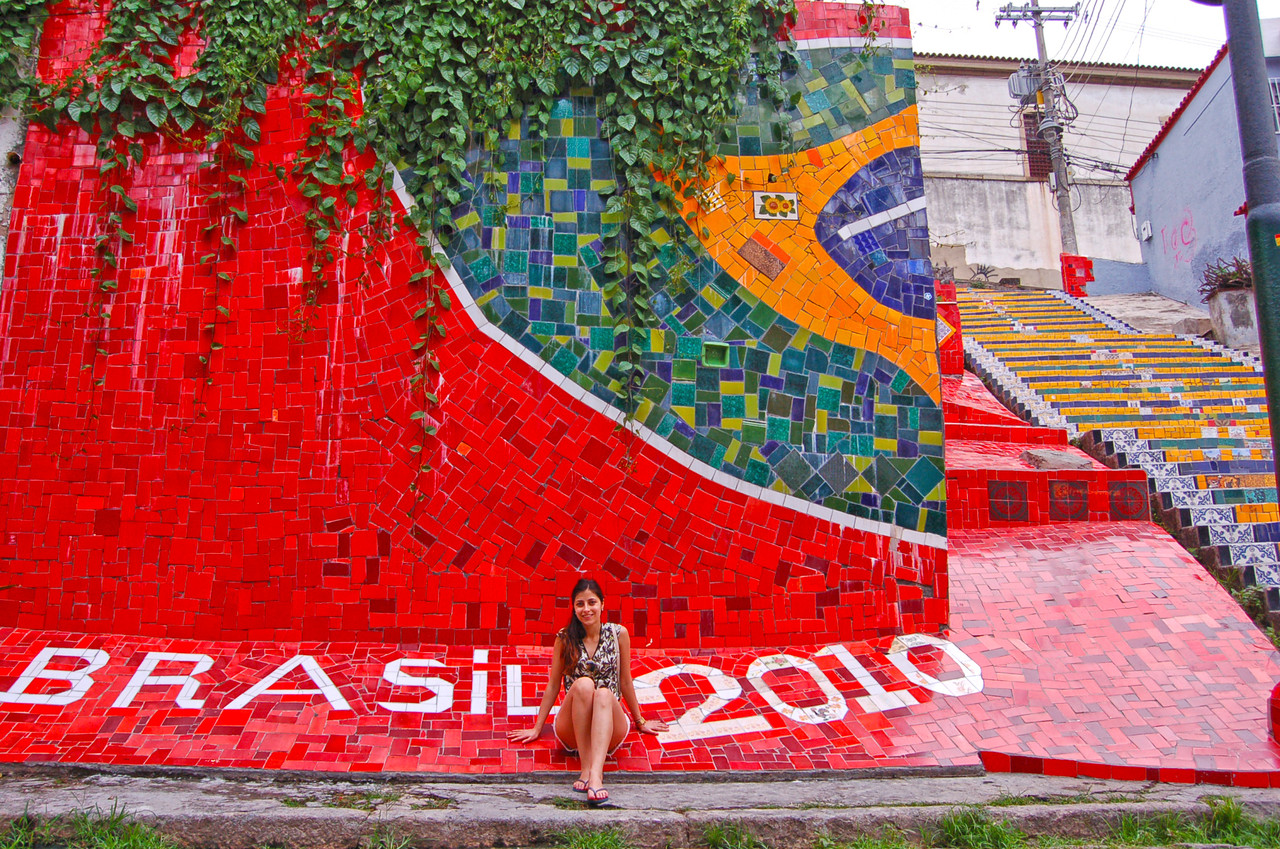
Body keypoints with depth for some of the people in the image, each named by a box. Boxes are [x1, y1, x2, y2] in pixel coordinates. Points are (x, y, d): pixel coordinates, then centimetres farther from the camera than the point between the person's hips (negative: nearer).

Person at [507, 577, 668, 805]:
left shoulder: (618, 634, 2)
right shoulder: (565, 639, 2)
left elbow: (625, 682, 12)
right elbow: (553, 686, 10)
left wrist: (639, 721, 20)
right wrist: (537, 728, 14)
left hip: (611, 729, 0)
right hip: (572, 731, 0)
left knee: (604, 694, -34)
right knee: (583, 684, -31)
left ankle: (595, 774, -52)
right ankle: (586, 767, -36)